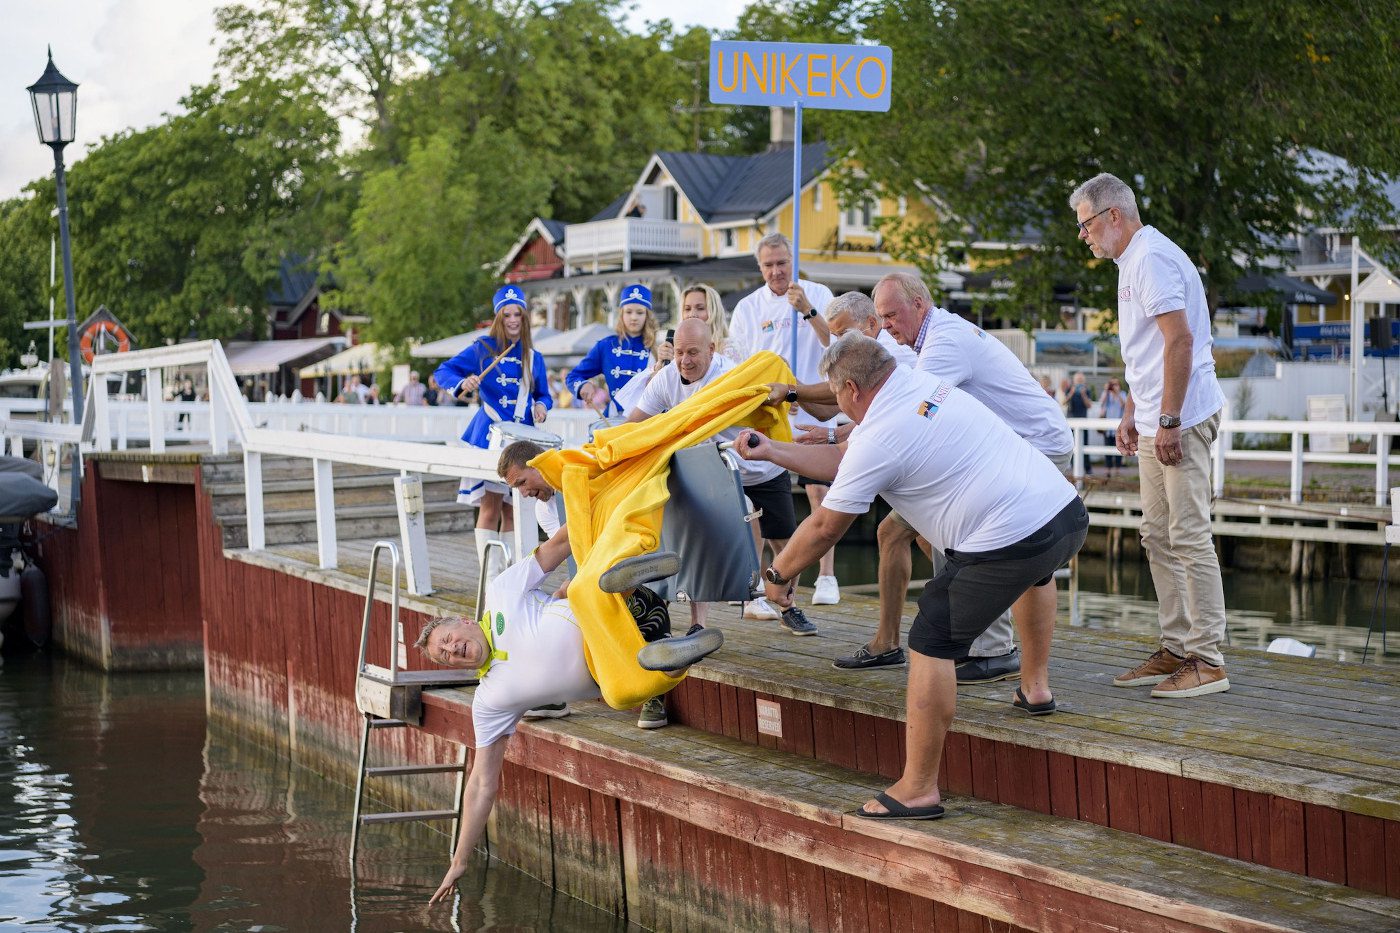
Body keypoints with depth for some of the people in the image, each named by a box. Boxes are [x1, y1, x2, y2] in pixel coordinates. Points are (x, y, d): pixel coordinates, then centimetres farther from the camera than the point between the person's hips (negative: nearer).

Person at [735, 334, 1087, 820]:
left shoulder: (879, 437, -9)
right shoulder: (925, 384, 17)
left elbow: (825, 526, 2)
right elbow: (843, 459, 28)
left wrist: (778, 574, 18)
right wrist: (771, 451, 32)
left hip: (1009, 540, -9)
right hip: (1069, 511, 9)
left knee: (932, 643, -1)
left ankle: (918, 789, 1)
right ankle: (1035, 687, 47)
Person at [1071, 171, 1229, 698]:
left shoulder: (1152, 258, -13)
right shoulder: (1134, 262, 20)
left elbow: (1180, 340, -21)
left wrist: (1168, 422, -22)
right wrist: (1131, 413, 25)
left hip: (1181, 419, -11)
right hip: (1156, 422, 11)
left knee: (1189, 537, -10)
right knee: (1158, 537, 12)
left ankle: (1207, 661, -7)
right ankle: (1176, 649, 17)